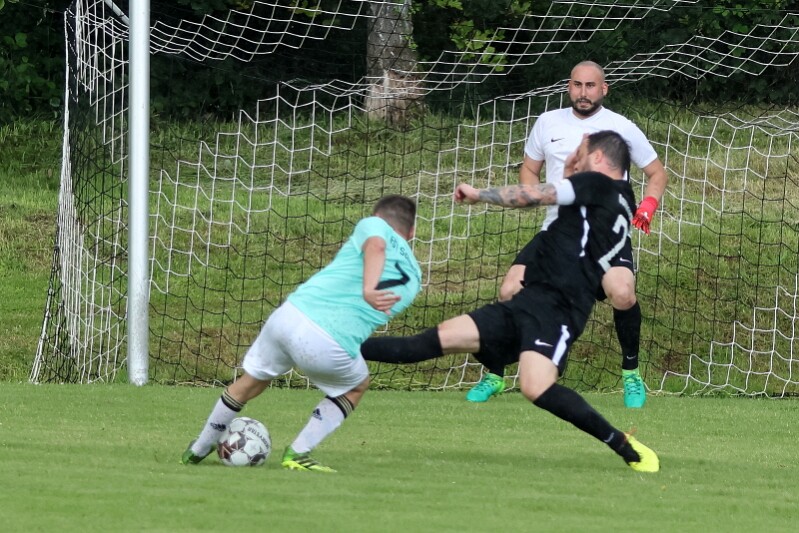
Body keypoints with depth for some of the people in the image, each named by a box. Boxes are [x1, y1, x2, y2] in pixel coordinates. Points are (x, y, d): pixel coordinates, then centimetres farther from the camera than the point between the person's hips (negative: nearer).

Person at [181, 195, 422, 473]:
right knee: (356, 387, 32)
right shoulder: (414, 277, 20)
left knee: (248, 383, 28)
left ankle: (198, 450, 44)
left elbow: (376, 245, -11)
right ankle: (298, 453, 20)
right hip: (328, 348, -1)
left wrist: (368, 290, -23)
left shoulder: (373, 225, 12)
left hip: (289, 315, 1)